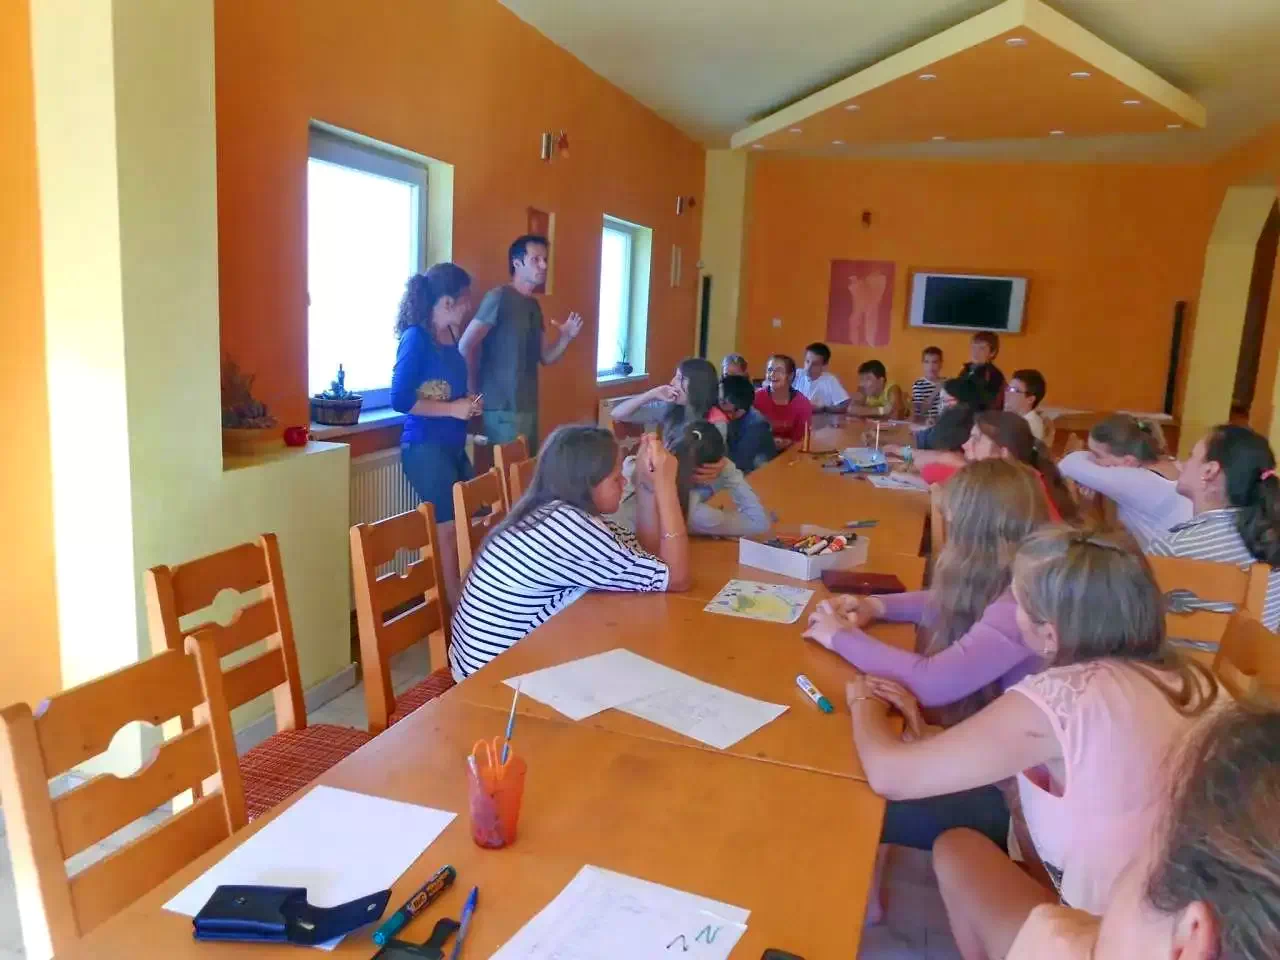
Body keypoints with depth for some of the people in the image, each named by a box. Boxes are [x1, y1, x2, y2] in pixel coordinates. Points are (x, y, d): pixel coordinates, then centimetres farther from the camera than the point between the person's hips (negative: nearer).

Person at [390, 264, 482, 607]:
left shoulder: (450, 336, 10)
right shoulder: (416, 338, -13)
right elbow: (400, 400, -18)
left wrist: (469, 404, 5)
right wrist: (453, 409, -16)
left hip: (453, 446, 8)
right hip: (425, 448, -8)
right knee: (449, 529, -6)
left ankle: (462, 600, 18)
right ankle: (454, 607, 5)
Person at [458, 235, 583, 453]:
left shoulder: (534, 305, 13)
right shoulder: (499, 297, -11)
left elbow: (545, 357, 16)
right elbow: (466, 346, -17)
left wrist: (566, 337, -1)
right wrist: (476, 390, -10)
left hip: (528, 406, 8)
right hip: (503, 407, -8)